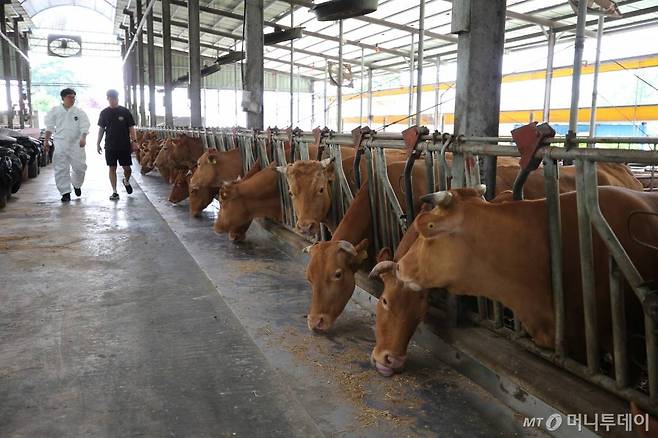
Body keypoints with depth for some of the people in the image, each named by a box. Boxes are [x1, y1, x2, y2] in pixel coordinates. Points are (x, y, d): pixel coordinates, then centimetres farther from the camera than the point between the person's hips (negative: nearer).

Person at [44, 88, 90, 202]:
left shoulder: (79, 112, 5)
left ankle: (77, 185, 29)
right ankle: (65, 192, 6)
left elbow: (84, 126, -4)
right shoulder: (55, 111, 8)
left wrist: (83, 138, -21)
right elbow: (49, 127, 12)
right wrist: (46, 140, 9)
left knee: (80, 167, -1)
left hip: (76, 143, 0)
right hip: (60, 143, 0)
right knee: (61, 169, -1)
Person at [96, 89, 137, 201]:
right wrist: (98, 143, 9)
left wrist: (134, 141, -7)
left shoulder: (125, 112, 1)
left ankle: (126, 181, 32)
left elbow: (131, 127, 2)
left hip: (124, 145, -1)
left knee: (127, 168, -1)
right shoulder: (104, 113, 6)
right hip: (110, 145, 1)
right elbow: (101, 129, 12)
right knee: (112, 168, 2)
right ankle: (114, 192, 8)